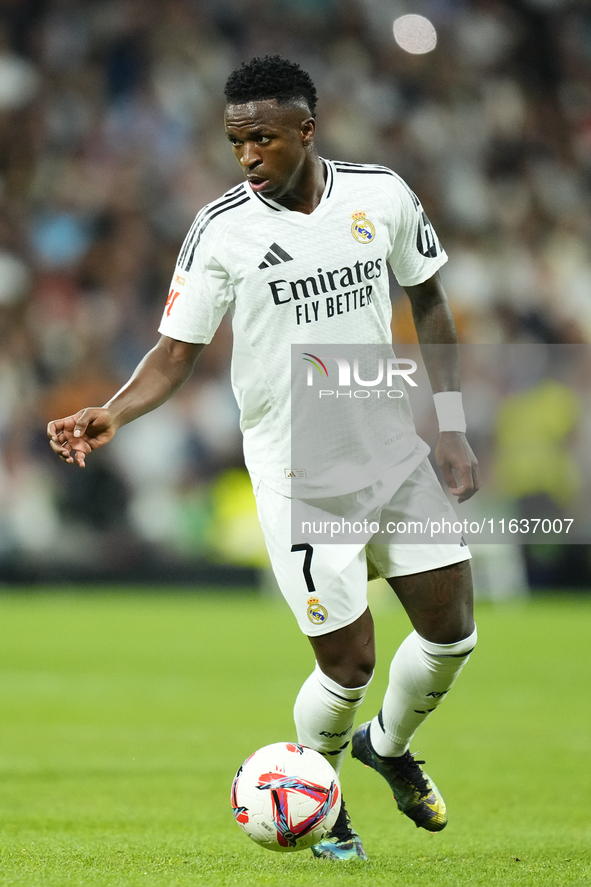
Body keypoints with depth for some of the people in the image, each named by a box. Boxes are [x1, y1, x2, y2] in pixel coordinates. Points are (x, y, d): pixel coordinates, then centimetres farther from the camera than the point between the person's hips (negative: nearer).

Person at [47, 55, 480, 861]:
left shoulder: (381, 194, -3)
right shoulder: (222, 229, -12)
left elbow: (428, 302, 10)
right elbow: (177, 352, -9)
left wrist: (451, 428, 5)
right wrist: (111, 415, -27)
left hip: (397, 451, 4)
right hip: (299, 476, -4)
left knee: (451, 631, 3)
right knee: (348, 664, -6)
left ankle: (388, 746, 35)